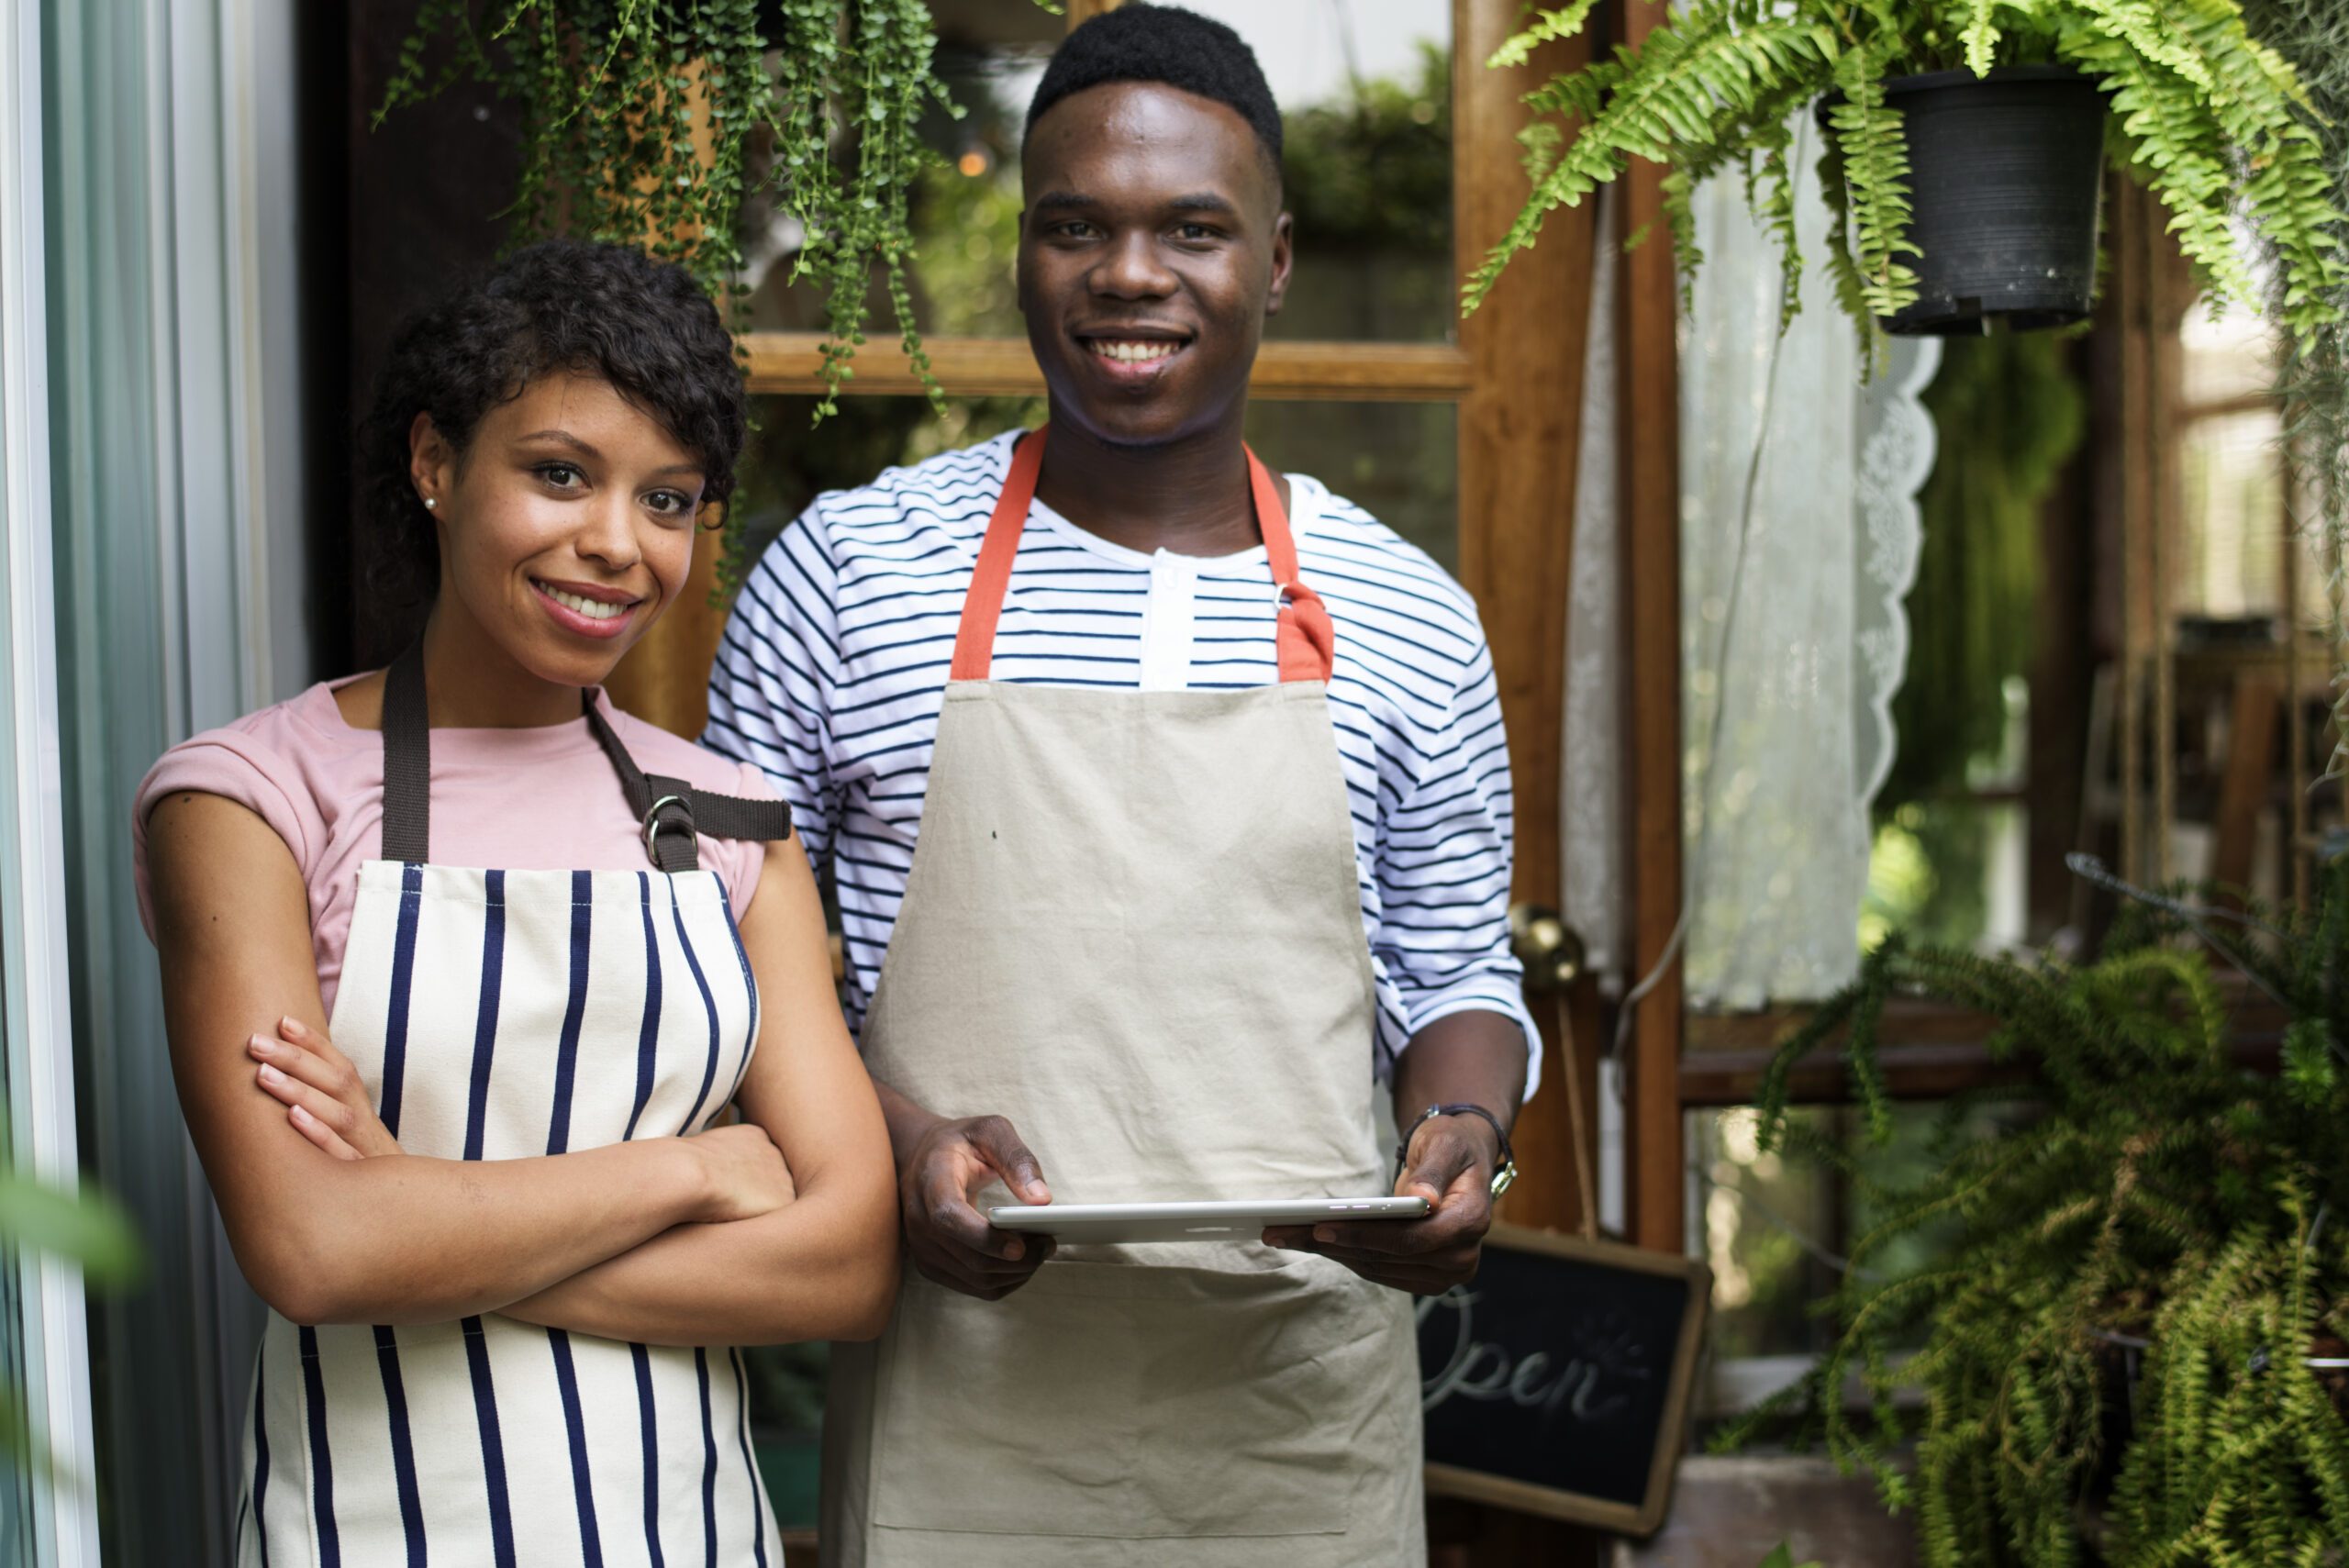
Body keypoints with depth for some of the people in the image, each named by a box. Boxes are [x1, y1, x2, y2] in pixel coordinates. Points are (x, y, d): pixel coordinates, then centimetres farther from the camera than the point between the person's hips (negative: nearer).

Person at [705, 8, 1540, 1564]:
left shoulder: (1407, 621, 5)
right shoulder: (846, 569, 0)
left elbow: (1458, 969, 13)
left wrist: (1466, 1124, -10)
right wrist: (893, 1141, -13)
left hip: (1300, 1405, 2)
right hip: (960, 1400, -1)